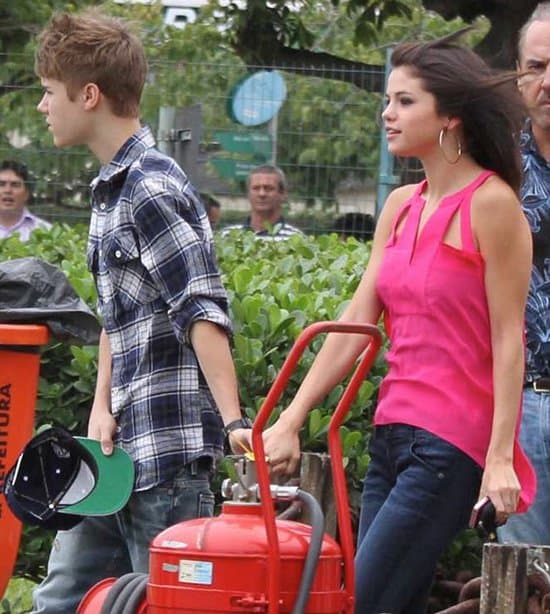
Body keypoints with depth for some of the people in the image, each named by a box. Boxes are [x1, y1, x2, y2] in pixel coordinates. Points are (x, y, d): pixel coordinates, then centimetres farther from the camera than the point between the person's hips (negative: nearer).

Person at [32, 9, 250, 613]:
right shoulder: (110, 189, 16)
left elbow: (205, 314, -21)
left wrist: (233, 420, -28)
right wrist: (102, 406, 5)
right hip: (121, 446, 10)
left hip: (167, 449, -10)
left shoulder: (152, 190, -14)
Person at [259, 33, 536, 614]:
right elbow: (355, 323, 10)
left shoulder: (492, 204, -9)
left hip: (451, 441, -8)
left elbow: (508, 340, -11)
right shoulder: (401, 206, 13)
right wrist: (290, 421, 4)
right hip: (393, 433, 8)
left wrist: (500, 457, -16)